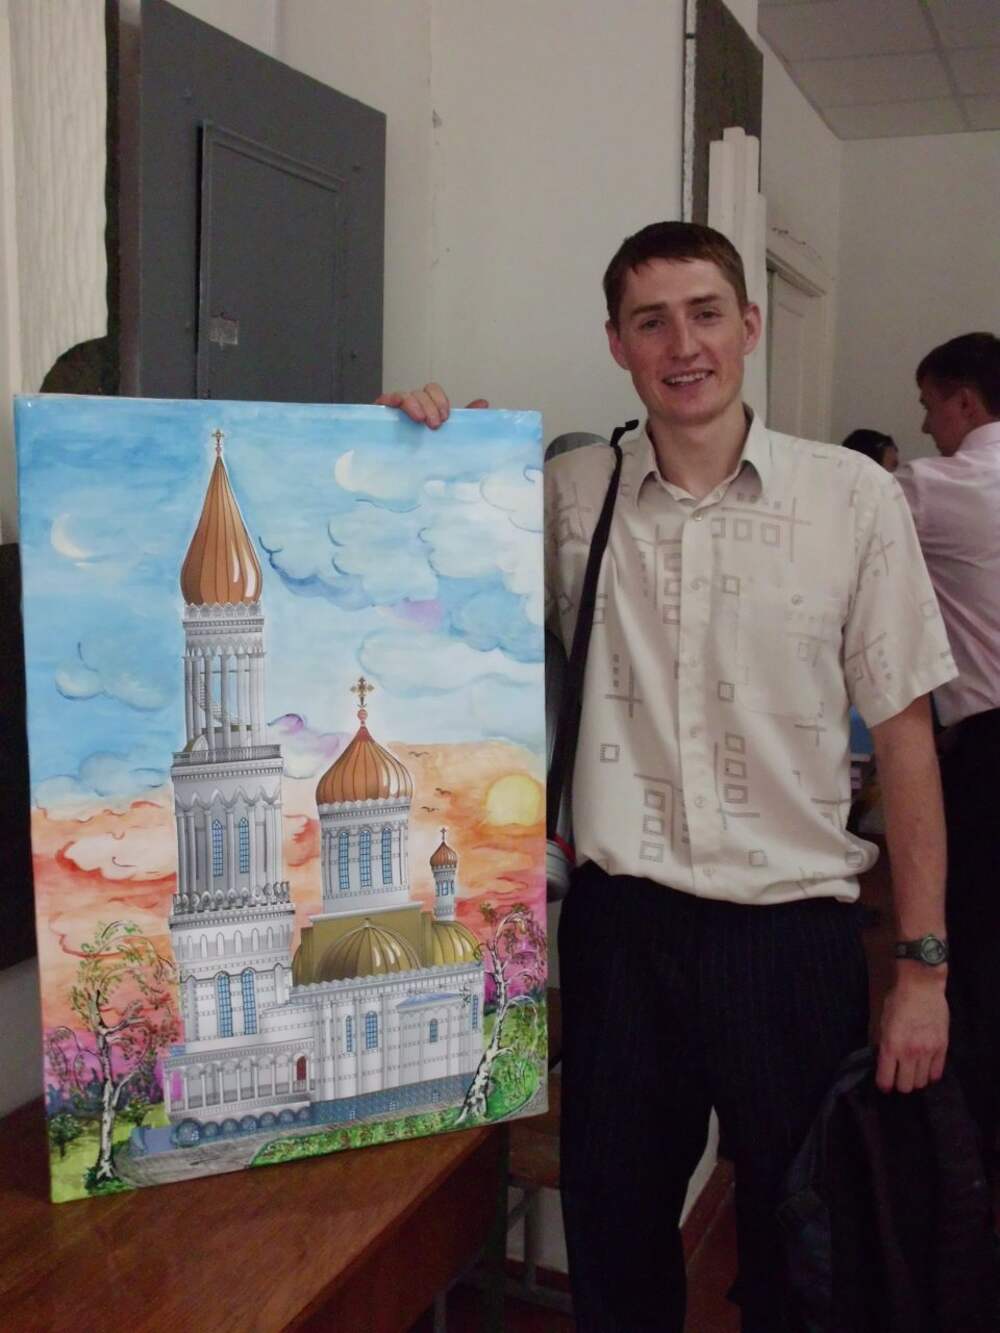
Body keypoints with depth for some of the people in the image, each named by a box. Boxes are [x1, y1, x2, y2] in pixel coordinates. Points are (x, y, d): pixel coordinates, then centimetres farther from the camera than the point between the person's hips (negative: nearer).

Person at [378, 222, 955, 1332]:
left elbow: (903, 735, -1)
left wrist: (922, 967, -2)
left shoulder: (852, 499, -4)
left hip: (796, 930, -1)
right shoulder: (567, 498, 0)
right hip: (621, 922, 1)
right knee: (612, 1241, 18)